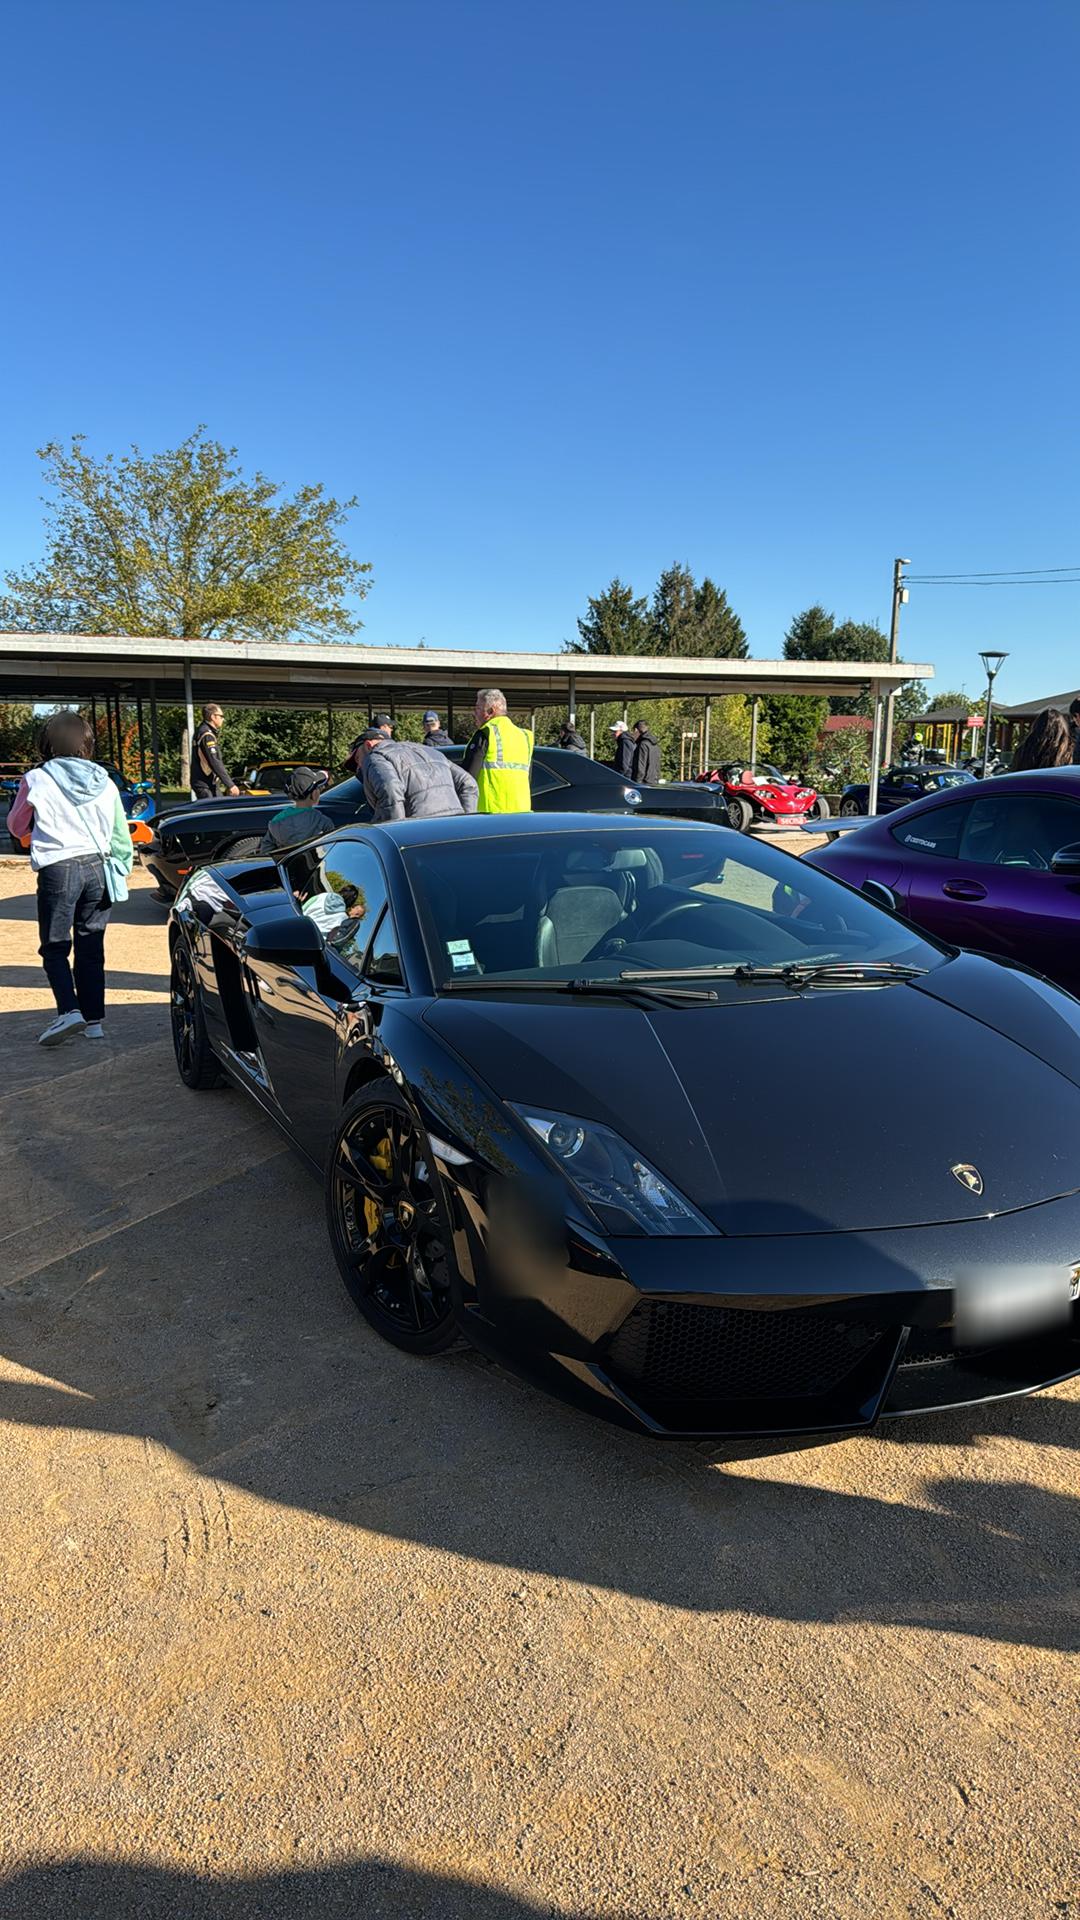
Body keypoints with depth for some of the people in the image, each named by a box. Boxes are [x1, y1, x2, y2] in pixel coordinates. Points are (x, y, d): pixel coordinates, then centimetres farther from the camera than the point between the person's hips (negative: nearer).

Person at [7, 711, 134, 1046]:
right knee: (91, 949, 10)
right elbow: (120, 837, 8)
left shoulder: (37, 781, -4)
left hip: (58, 868, -3)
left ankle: (69, 1010, -13)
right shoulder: (104, 783, 5)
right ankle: (94, 1020, 11)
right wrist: (119, 868, 18)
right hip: (97, 867, 4)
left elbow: (16, 826, 11)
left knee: (55, 948, 6)